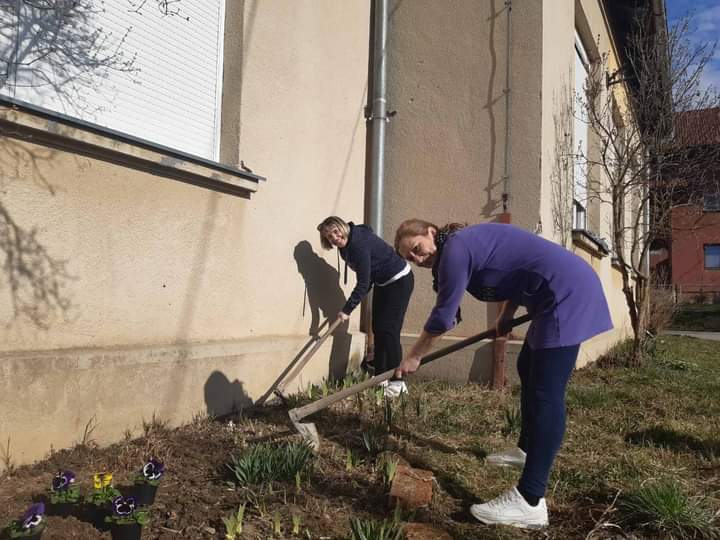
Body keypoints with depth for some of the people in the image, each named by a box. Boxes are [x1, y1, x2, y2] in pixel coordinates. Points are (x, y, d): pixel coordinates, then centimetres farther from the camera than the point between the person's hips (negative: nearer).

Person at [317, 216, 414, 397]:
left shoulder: (360, 244, -29)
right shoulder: (347, 246, 0)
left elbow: (363, 283, -29)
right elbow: (366, 279, 7)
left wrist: (347, 310, -28)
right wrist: (349, 306, 2)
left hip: (400, 281, -10)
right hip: (382, 282, 10)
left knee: (389, 329, -13)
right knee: (378, 328, 8)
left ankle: (398, 382, -9)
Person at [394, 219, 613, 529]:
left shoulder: (455, 249, -13)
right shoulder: (467, 242, 17)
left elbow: (443, 316, -8)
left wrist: (413, 357, 3)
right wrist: (506, 316, 20)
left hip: (566, 294, -11)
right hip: (566, 291, 11)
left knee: (545, 393, -14)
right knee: (528, 369, 23)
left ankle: (530, 503, -13)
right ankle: (526, 449, 40)